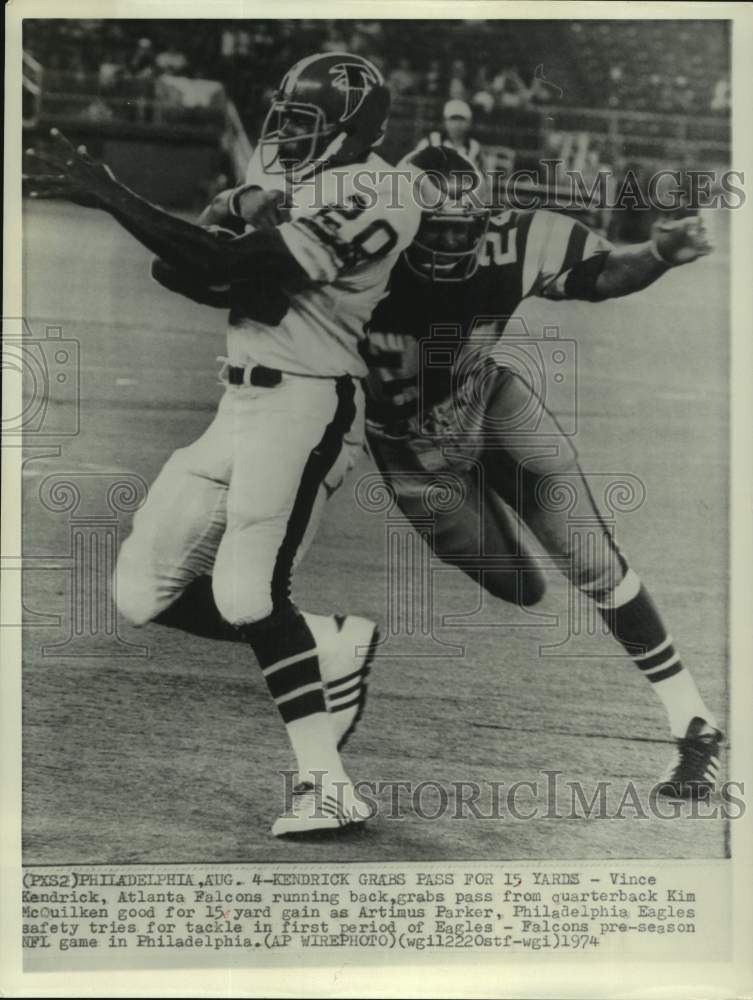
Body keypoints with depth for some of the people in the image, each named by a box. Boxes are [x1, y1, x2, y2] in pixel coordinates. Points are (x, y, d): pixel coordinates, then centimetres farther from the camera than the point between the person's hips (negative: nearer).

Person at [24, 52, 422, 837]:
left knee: (247, 592, -20)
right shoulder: (299, 191, 20)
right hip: (241, 402, 9)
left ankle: (326, 785, -11)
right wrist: (247, 282, -11)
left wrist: (110, 197, -20)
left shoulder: (367, 194, -10)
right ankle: (330, 645, 19)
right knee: (142, 593, 7)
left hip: (304, 404, -9)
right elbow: (177, 269, 12)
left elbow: (228, 266, -21)